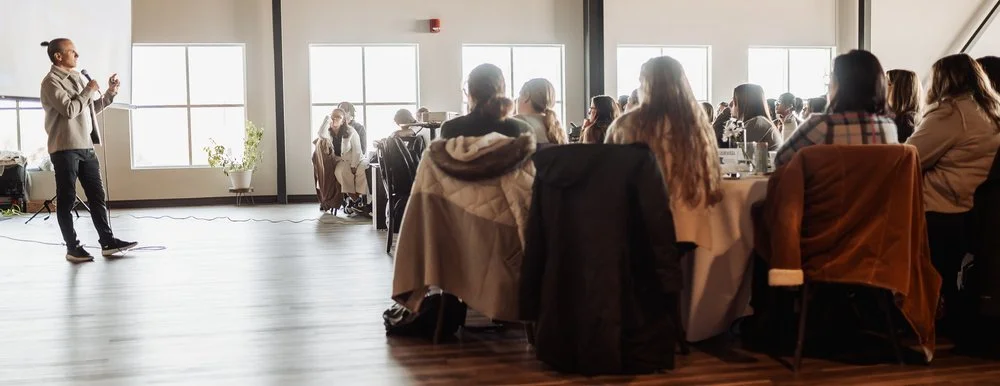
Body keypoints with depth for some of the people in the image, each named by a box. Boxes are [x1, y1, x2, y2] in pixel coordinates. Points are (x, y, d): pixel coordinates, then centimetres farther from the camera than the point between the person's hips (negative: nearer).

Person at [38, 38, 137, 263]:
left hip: (86, 147, 8)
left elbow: (92, 109, 24)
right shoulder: (51, 81, -8)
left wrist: (110, 92, 14)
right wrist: (88, 91, -9)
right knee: (67, 200, -1)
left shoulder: (76, 78, 17)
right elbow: (69, 110, -19)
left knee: (97, 196, 8)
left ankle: (107, 242, 13)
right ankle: (73, 248, 4)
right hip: (65, 149, -8)